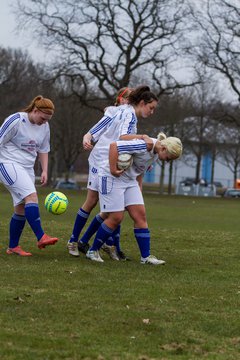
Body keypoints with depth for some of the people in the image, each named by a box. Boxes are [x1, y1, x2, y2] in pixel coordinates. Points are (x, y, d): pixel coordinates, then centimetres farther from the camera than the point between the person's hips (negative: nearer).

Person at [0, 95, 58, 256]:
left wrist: (45, 171, 8)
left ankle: (13, 247, 14)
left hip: (27, 168, 8)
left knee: (22, 208, 5)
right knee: (31, 196, -25)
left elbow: (43, 150, 17)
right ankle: (41, 237, -31)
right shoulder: (15, 121, -14)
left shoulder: (44, 126, 6)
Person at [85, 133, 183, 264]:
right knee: (116, 218, -9)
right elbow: (114, 146, -31)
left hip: (130, 180, 9)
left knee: (140, 215, -1)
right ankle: (93, 251, 6)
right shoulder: (144, 145, -27)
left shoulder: (157, 151, 2)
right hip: (112, 178, -9)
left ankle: (146, 257, 2)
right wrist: (113, 170, -29)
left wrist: (139, 185, 14)